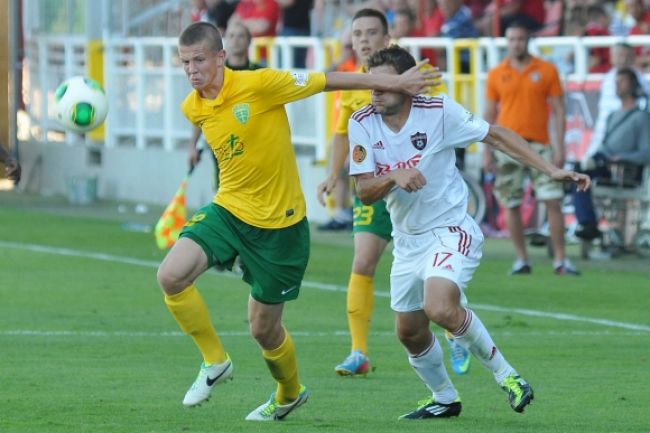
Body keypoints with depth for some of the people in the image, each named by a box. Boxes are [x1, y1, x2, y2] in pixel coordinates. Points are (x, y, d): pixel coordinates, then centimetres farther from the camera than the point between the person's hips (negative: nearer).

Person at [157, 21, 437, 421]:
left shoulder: (259, 85, -20)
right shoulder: (193, 109, -1)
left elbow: (328, 81, -10)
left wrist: (397, 84, -3)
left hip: (279, 224, -5)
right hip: (228, 210, 5)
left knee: (264, 329, 6)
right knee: (171, 275, -19)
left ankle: (290, 393, 39)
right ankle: (215, 362, 3)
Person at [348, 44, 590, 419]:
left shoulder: (439, 111, -14)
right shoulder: (363, 124, -5)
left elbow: (495, 135, -5)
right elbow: (364, 191, -7)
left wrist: (551, 170, -10)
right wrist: (394, 178, -29)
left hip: (451, 230, -6)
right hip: (407, 239, 6)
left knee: (440, 307, -29)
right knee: (410, 332, 11)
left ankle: (505, 374, -10)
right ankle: (444, 399, 36)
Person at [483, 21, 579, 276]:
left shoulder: (546, 71, 3)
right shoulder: (496, 75, 6)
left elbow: (559, 109, 4)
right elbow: (489, 115, 10)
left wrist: (559, 147, -4)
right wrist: (486, 152, 5)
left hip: (539, 145, -1)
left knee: (553, 201, -8)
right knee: (511, 205, 2)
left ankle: (560, 261, -3)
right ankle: (521, 260, 12)